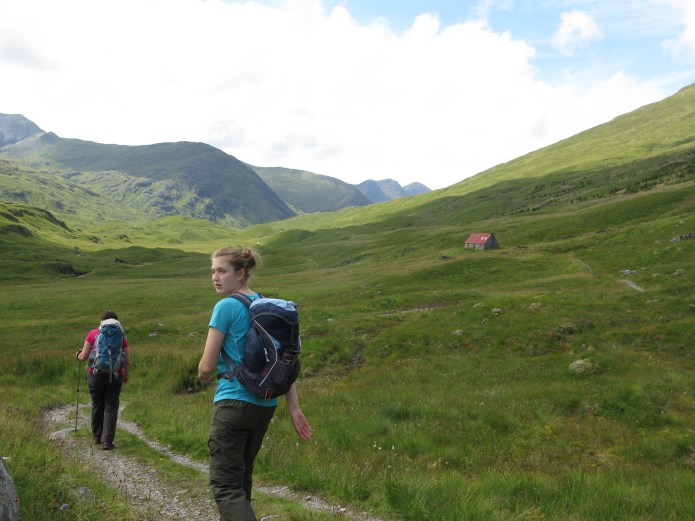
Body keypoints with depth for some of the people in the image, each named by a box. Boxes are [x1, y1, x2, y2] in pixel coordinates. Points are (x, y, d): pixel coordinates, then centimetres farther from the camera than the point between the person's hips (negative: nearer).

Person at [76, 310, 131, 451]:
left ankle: (97, 436, 31)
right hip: (115, 376, -1)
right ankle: (107, 441, -3)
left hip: (95, 375, 1)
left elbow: (84, 357, -2)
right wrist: (126, 376, 16)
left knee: (97, 406, 17)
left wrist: (79, 355, 21)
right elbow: (127, 361, -1)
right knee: (111, 408, 5)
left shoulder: (92, 334, 0)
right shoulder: (121, 337, 1)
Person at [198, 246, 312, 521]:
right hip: (266, 404, 8)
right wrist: (294, 408, 9)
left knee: (225, 484, -5)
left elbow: (206, 366, -10)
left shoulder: (226, 307, -11)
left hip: (234, 402, -7)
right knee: (242, 476, 22)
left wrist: (203, 375, 14)